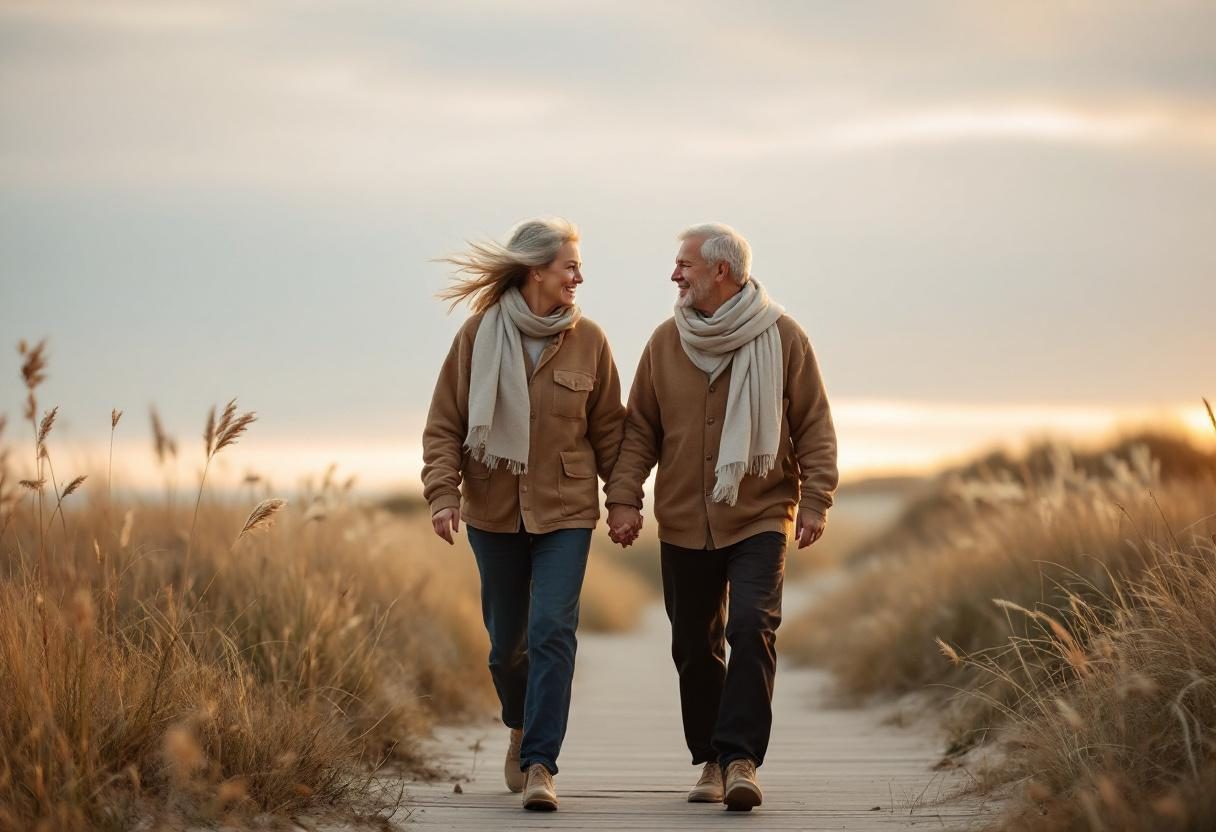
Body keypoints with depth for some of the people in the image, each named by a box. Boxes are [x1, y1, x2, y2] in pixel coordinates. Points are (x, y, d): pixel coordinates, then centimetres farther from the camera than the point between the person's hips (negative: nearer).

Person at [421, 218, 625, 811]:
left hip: (565, 512, -1)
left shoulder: (587, 341, -1)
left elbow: (608, 430, 6)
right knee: (507, 639, 11)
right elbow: (444, 425, -1)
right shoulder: (479, 335, -4)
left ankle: (539, 765, -13)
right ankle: (521, 729, 39)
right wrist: (443, 493, -12)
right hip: (494, 511, 1)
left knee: (553, 631, -14)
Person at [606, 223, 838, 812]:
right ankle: (711, 761, 21)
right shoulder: (666, 342, 5)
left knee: (753, 628, -19)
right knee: (695, 647, 8)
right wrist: (624, 497, -3)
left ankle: (741, 757, -16)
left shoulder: (781, 337, -3)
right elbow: (639, 429, 8)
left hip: (760, 518, -3)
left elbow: (814, 427, 0)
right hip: (684, 522, 3)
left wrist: (814, 500, -9)